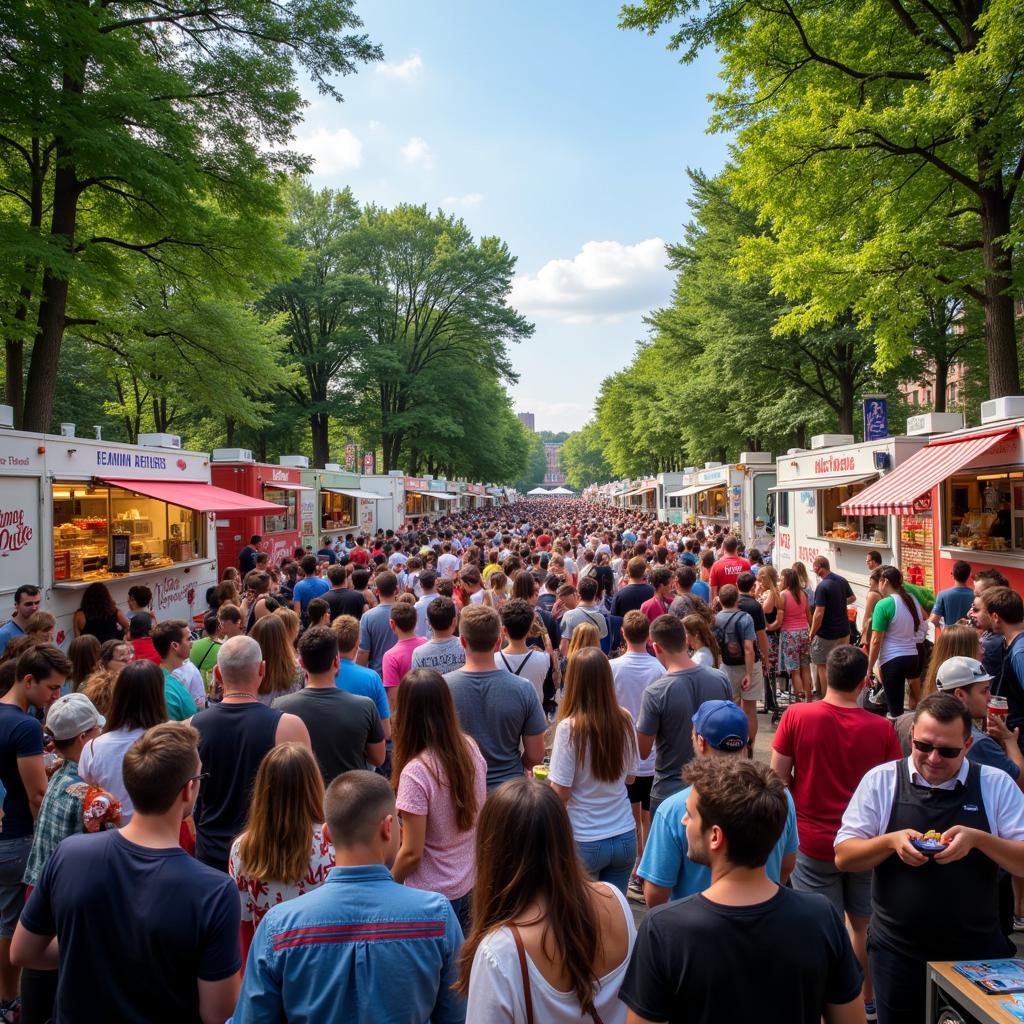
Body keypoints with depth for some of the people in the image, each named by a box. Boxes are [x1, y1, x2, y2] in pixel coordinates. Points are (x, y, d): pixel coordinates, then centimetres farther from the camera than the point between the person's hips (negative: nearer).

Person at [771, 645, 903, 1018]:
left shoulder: (796, 716, -16)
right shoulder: (881, 728, -12)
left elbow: (778, 777, -9)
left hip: (813, 841, -2)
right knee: (865, 924, 23)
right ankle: (867, 998, 40)